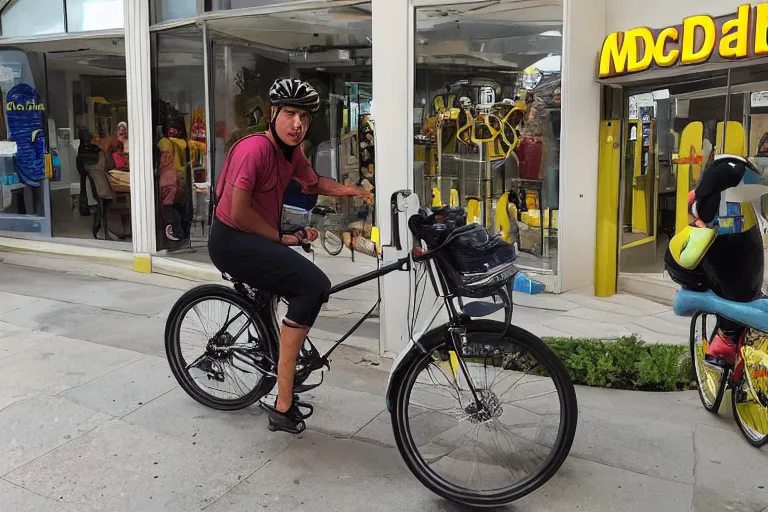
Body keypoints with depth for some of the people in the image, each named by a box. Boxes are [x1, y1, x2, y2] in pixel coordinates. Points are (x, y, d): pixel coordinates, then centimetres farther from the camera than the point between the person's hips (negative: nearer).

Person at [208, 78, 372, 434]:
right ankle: (283, 406, -17)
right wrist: (283, 238, -13)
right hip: (232, 242, -10)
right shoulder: (255, 148, -21)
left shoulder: (291, 151, 5)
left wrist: (347, 190, 5)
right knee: (313, 284, -24)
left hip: (258, 240, 10)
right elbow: (239, 212, -22)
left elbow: (313, 182, 23)